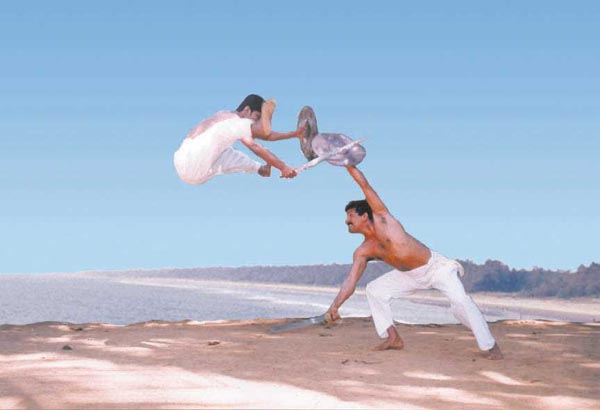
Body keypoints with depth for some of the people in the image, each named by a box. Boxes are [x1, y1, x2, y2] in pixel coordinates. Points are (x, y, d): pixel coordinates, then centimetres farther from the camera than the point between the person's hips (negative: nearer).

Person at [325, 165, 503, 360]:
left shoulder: (382, 219, -16)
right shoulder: (362, 252, -4)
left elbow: (365, 185, -18)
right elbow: (350, 281, -11)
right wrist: (335, 306, -24)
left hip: (436, 266, -6)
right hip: (410, 276, 6)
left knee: (460, 301, -25)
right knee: (374, 290, -2)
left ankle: (489, 346, -17)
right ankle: (393, 338, 2)